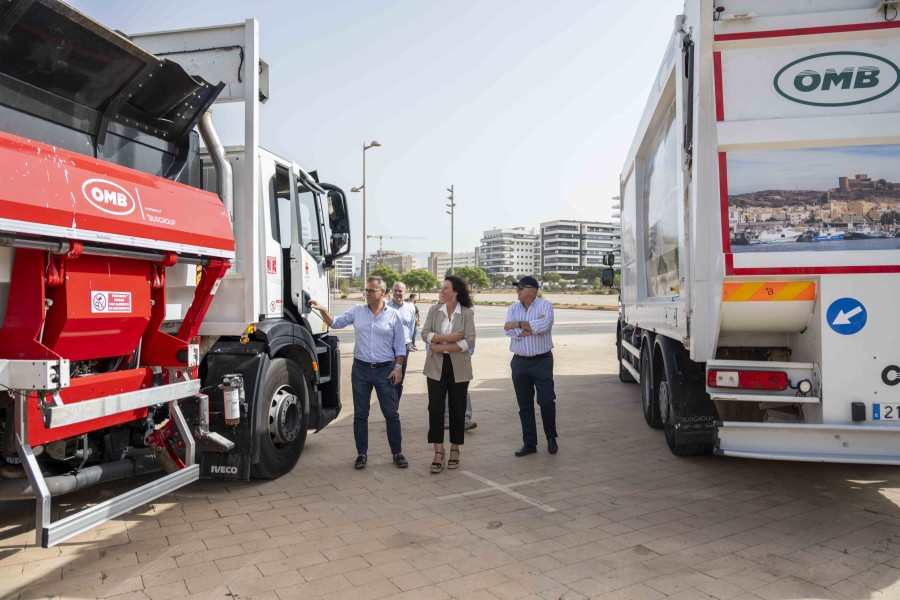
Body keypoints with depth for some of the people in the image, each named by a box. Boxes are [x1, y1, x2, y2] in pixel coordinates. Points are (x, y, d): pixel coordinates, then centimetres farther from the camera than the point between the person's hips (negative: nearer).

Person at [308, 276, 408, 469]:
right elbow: (335, 323, 7)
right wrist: (322, 310, -9)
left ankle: (397, 453, 16)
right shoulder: (357, 311, 5)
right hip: (361, 368, 2)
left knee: (392, 413, 4)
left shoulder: (394, 315, -1)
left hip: (385, 369, -2)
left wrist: (398, 368, -5)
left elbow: (400, 346, 2)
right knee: (360, 414, 8)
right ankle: (362, 453, 20)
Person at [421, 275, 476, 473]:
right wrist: (447, 337, -20)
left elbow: (469, 341, -13)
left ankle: (454, 450, 22)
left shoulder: (467, 313, -5)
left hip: (458, 367, -1)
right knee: (435, 407, -2)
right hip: (436, 366, 2)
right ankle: (438, 452, 6)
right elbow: (425, 334, -6)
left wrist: (442, 346, -16)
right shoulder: (434, 310, 3)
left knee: (457, 409, 7)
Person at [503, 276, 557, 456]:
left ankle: (551, 437, 19)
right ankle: (529, 443, 19)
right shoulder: (513, 308, 7)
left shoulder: (545, 305, -4)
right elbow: (510, 331, -9)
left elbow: (544, 325, -23)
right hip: (519, 362, 4)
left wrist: (519, 324, -14)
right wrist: (533, 327, -14)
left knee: (546, 401, -4)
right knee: (524, 405, 9)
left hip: (541, 361, -4)